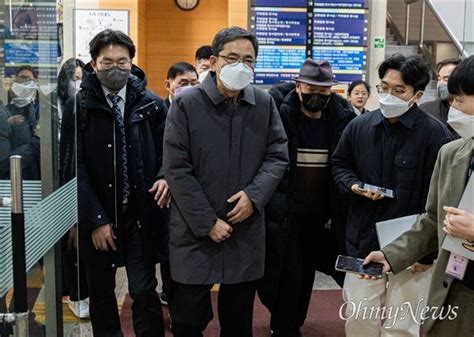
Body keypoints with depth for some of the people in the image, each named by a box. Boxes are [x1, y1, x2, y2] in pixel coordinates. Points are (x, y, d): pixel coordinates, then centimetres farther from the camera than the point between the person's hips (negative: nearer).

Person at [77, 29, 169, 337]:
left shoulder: (151, 104, 2)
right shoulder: (79, 106, -4)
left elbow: (166, 151, 11)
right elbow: (75, 166, -7)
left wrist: (164, 177, -11)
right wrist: (96, 219, -11)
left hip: (141, 214, 0)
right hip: (98, 216, 0)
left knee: (144, 290, 2)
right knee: (101, 291, 14)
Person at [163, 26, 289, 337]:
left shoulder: (264, 104, 2)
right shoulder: (186, 104, -9)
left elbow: (278, 156, 5)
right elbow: (177, 170, -12)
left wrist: (254, 194, -14)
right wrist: (207, 222, -14)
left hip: (247, 231, 3)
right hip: (195, 231, -3)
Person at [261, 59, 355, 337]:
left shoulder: (344, 120, -3)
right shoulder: (280, 116, -10)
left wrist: (338, 210, -4)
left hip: (320, 214, 3)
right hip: (284, 212, -3)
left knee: (306, 273, 16)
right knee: (287, 273, 2)